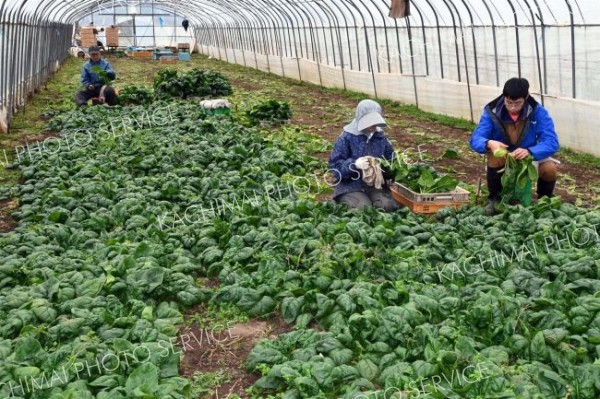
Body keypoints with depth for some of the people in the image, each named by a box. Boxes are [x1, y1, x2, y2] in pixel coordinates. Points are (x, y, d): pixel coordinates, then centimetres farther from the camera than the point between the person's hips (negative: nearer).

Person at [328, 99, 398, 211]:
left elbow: (390, 159, 15)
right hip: (350, 186, -4)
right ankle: (344, 202, 3)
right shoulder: (346, 138, -8)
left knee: (388, 206, -20)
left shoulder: (381, 137, 7)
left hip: (375, 185, 4)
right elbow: (334, 165, -11)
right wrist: (354, 164, -28)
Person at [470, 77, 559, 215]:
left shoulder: (538, 111, -21)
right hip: (503, 159, 0)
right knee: (494, 156, -33)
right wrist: (489, 143, -49)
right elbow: (475, 139, -25)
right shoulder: (492, 111, -20)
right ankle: (494, 198, -10)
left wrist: (529, 151, -48)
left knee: (550, 168, -28)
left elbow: (552, 142, -28)